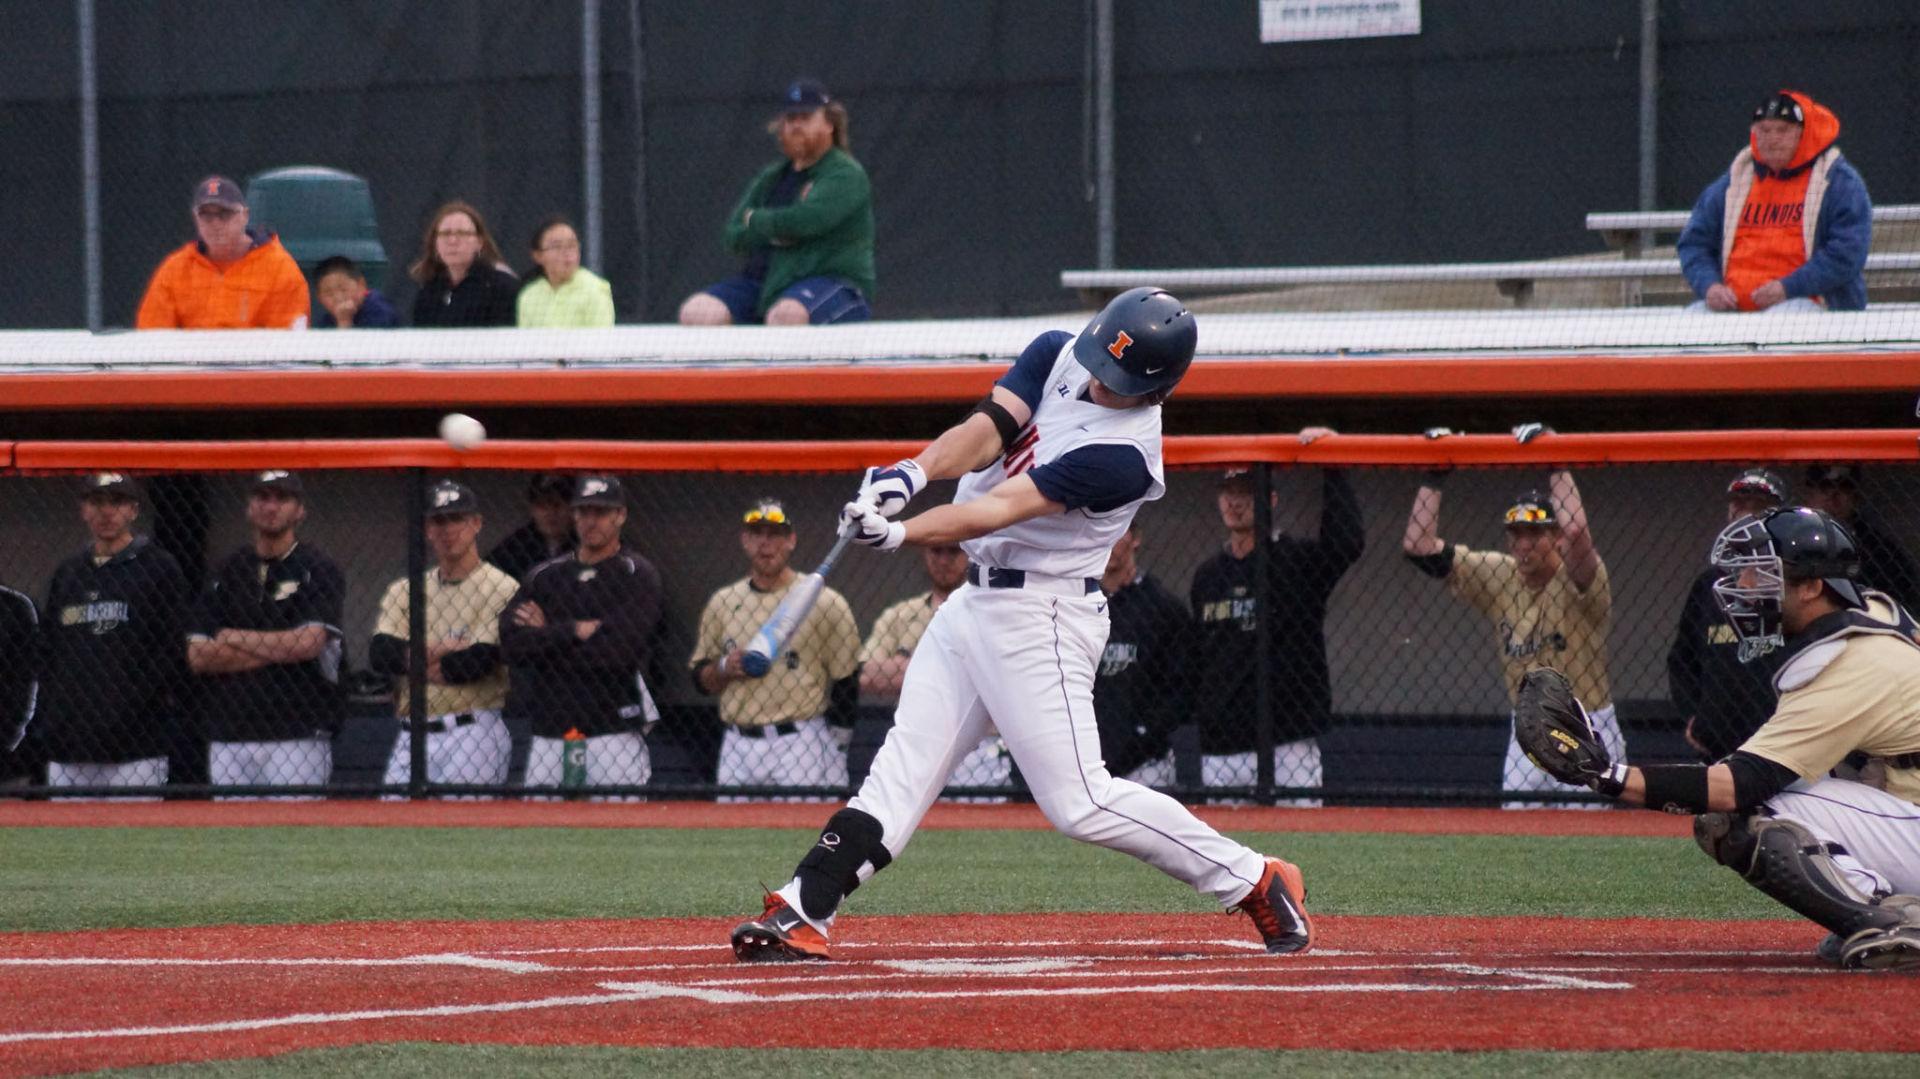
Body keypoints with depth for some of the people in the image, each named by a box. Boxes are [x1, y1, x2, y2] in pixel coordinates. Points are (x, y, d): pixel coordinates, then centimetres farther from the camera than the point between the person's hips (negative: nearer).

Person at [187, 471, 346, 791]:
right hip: (228, 737, 4)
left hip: (298, 738, -4)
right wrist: (277, 650, -4)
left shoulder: (318, 570, 3)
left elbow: (308, 643, -12)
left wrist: (236, 638, -1)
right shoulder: (228, 572, 13)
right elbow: (197, 656, 4)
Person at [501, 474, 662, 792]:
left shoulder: (637, 575, 1)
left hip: (614, 732, -4)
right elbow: (511, 641, 0)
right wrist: (575, 631, -9)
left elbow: (617, 650, -12)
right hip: (548, 734, 4)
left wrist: (547, 637, -3)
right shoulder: (543, 576, 14)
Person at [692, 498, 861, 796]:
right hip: (738, 747, 4)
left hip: (802, 748, -4)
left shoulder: (825, 603, 0)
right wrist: (724, 668, -4)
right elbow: (702, 680, 18)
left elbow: (846, 688, 0)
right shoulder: (722, 603, 13)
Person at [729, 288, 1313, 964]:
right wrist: (917, 471, -30)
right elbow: (988, 430, -10)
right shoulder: (1058, 355, 2)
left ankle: (1255, 882, 0)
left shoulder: (1125, 455, -21)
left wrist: (901, 534, -36)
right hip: (975, 601, 8)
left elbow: (1006, 507, -27)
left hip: (1039, 617, -8)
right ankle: (801, 914, 0)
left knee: (1079, 802, -10)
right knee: (903, 765, 3)